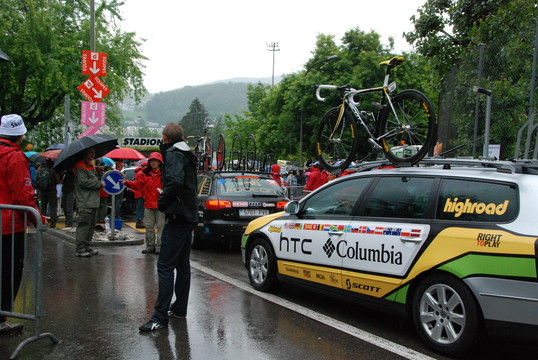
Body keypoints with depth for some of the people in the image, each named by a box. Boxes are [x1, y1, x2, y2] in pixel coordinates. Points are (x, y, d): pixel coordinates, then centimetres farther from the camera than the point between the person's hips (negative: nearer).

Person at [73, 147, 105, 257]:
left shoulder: (91, 166, 21)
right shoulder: (80, 166, -9)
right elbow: (83, 182, -18)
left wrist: (99, 183, 10)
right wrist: (99, 184, -11)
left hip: (93, 201, 10)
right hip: (85, 202, -10)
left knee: (91, 225, 13)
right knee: (84, 224, -10)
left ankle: (86, 247, 21)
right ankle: (79, 249, -7)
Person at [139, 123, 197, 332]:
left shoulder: (174, 154, -12)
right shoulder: (187, 155, 18)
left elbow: (175, 181, -28)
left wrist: (162, 202, -16)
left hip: (177, 217, -10)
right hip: (189, 216, 10)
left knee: (165, 266, -10)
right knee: (182, 264, 16)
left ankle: (160, 317, -10)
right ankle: (179, 309, 25)